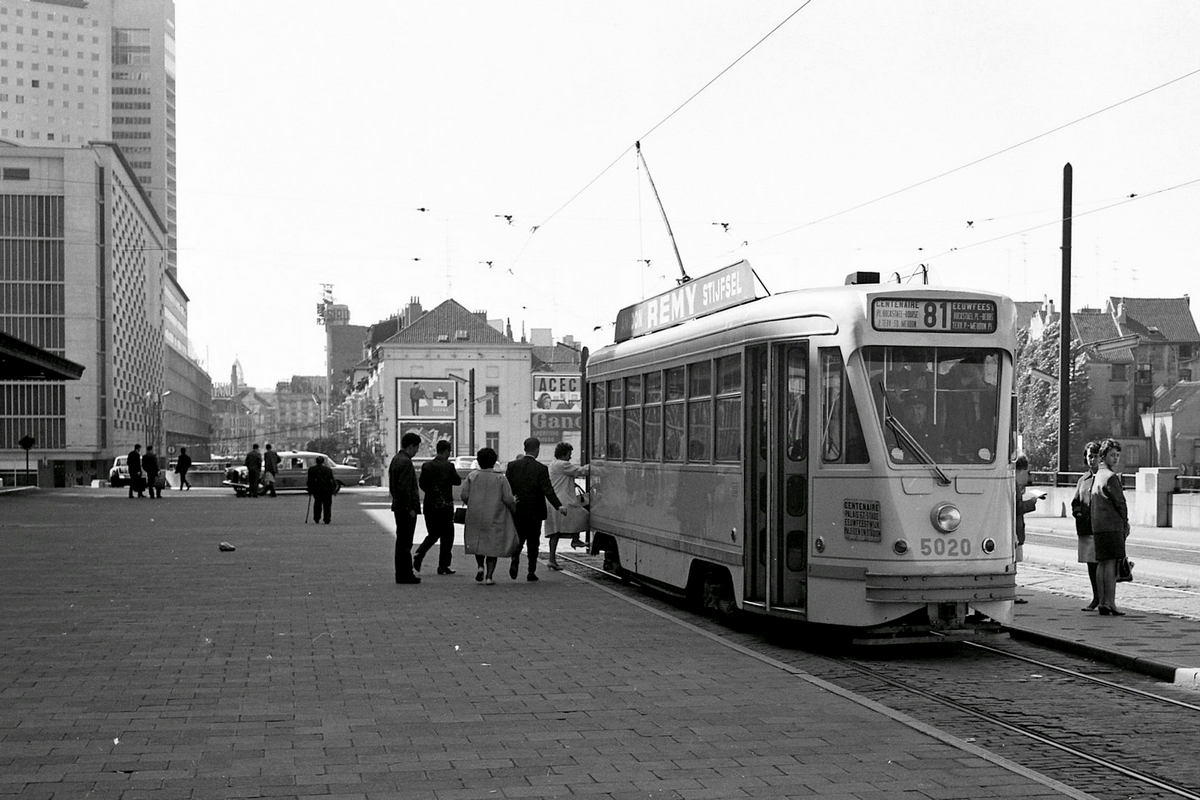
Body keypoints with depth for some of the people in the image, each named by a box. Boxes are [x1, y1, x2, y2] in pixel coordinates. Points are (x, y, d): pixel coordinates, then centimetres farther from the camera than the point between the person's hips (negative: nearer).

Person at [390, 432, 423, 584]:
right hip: (407, 508, -10)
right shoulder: (405, 462, -18)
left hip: (398, 507, 10)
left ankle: (405, 574, 20)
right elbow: (404, 487, -23)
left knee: (402, 542, 14)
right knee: (404, 543, -6)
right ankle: (404, 575, -3)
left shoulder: (395, 459, 13)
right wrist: (410, 508, -19)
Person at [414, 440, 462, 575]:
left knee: (433, 534, 17)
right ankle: (443, 566, 8)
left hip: (430, 505, 5)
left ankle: (418, 555, -6)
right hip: (445, 505, -4)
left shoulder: (427, 466, 1)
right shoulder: (448, 466, -10)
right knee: (447, 536, 7)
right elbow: (457, 481, 0)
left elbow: (421, 484, 4)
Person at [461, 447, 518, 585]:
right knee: (493, 546, 6)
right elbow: (508, 499, -9)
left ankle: (480, 567, 1)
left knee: (478, 542, 21)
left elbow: (464, 496, -4)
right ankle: (488, 576, 0)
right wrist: (514, 507, 11)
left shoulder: (472, 476, -3)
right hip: (495, 518, -1)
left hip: (475, 517, 1)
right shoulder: (500, 478, -7)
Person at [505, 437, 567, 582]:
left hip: (516, 511, 2)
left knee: (518, 539, 14)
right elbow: (548, 490, -17)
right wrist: (559, 506, -18)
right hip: (534, 512, -2)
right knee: (533, 542, 9)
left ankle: (515, 560, -12)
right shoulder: (541, 469, -11)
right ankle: (531, 572, 10)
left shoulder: (512, 465, -1)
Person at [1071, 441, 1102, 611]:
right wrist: (1079, 513, -1)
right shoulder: (1083, 479, 16)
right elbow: (1075, 503, 19)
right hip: (1086, 528, 5)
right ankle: (1096, 598, 22)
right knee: (1091, 564, 10)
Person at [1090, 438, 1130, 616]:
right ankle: (1110, 603, -11)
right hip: (1112, 525, -9)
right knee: (1111, 563, -9)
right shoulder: (1111, 476, -11)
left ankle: (1102, 602, 10)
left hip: (1098, 526, 9)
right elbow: (1120, 502, -11)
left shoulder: (1097, 476, 17)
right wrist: (1125, 524, 2)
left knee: (1102, 563, 9)